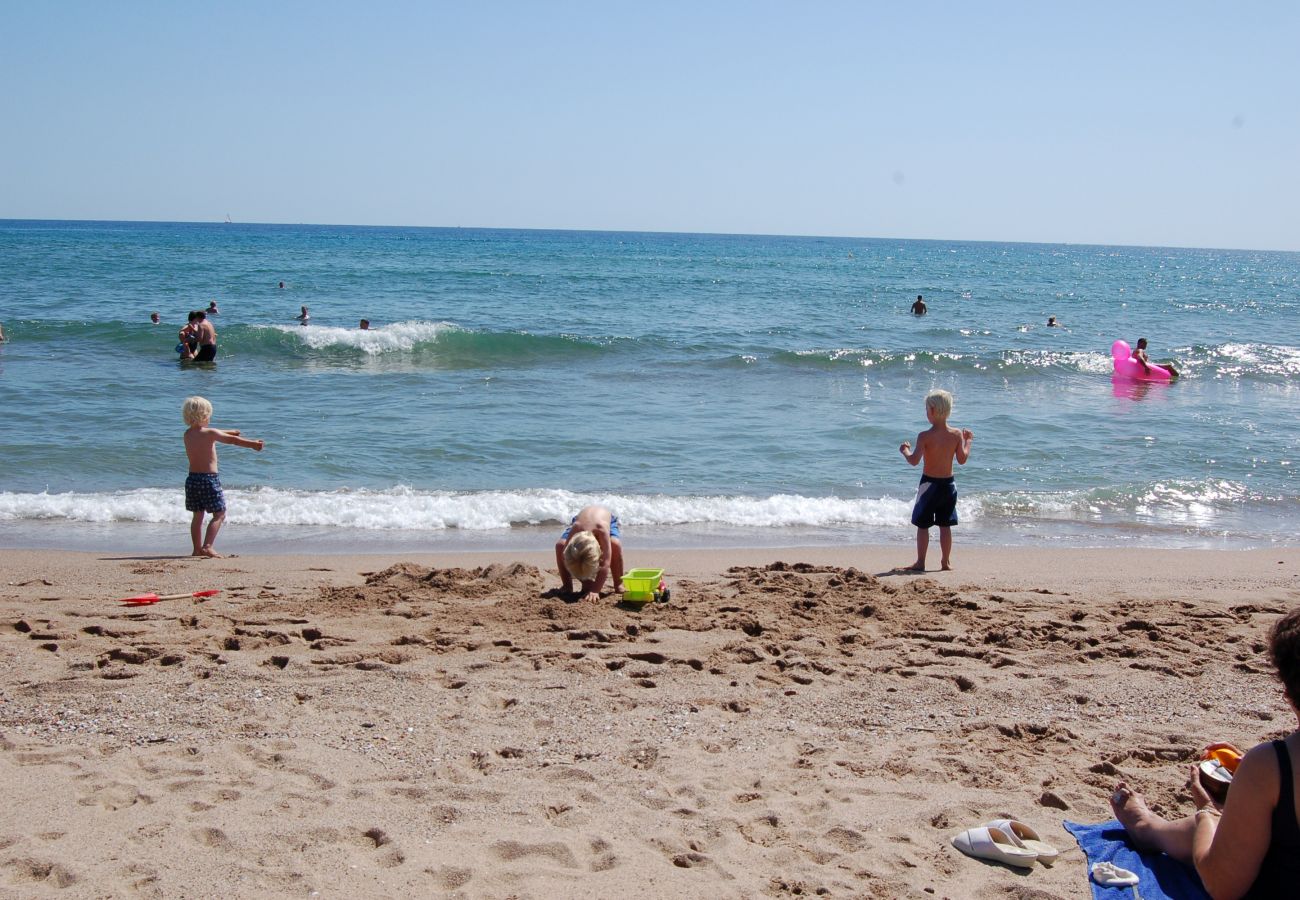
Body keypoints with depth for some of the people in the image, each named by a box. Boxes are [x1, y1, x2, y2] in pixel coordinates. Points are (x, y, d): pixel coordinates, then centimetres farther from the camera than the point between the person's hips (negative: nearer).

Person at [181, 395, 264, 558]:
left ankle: (197, 549, 19)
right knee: (219, 514, 2)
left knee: (198, 515, 16)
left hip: (192, 478, 6)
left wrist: (229, 432, 37)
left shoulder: (188, 434, 9)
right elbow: (233, 440, -8)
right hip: (209, 479, -6)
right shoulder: (210, 433, -11)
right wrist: (253, 444, 0)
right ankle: (207, 546, -11)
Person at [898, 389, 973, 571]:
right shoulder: (957, 434, -5)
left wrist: (905, 450, -2)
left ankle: (920, 562, 6)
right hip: (949, 483, 4)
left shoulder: (925, 436, -16)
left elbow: (914, 461, -21)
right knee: (945, 525, 13)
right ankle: (946, 561, 19)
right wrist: (967, 441, 14)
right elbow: (962, 459, 0)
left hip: (929, 483, -4)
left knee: (922, 525, 6)